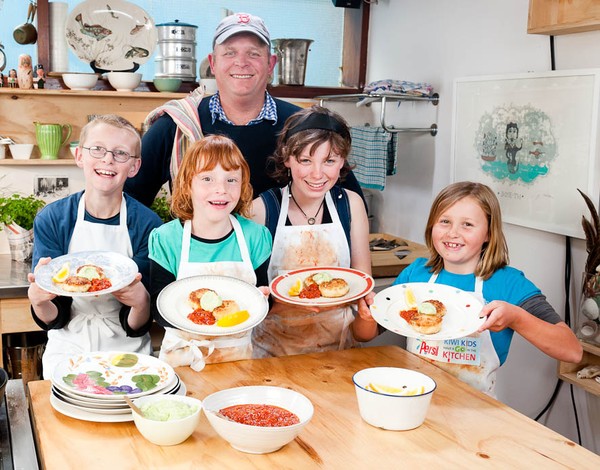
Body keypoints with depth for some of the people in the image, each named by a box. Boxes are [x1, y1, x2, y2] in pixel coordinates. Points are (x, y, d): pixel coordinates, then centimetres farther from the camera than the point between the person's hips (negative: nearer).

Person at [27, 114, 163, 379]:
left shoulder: (147, 224, -9)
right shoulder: (51, 219, -4)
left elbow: (135, 327, -6)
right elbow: (54, 320, -2)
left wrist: (141, 302, -27)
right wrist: (37, 299, -23)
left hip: (126, 350, -1)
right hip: (68, 349, 1)